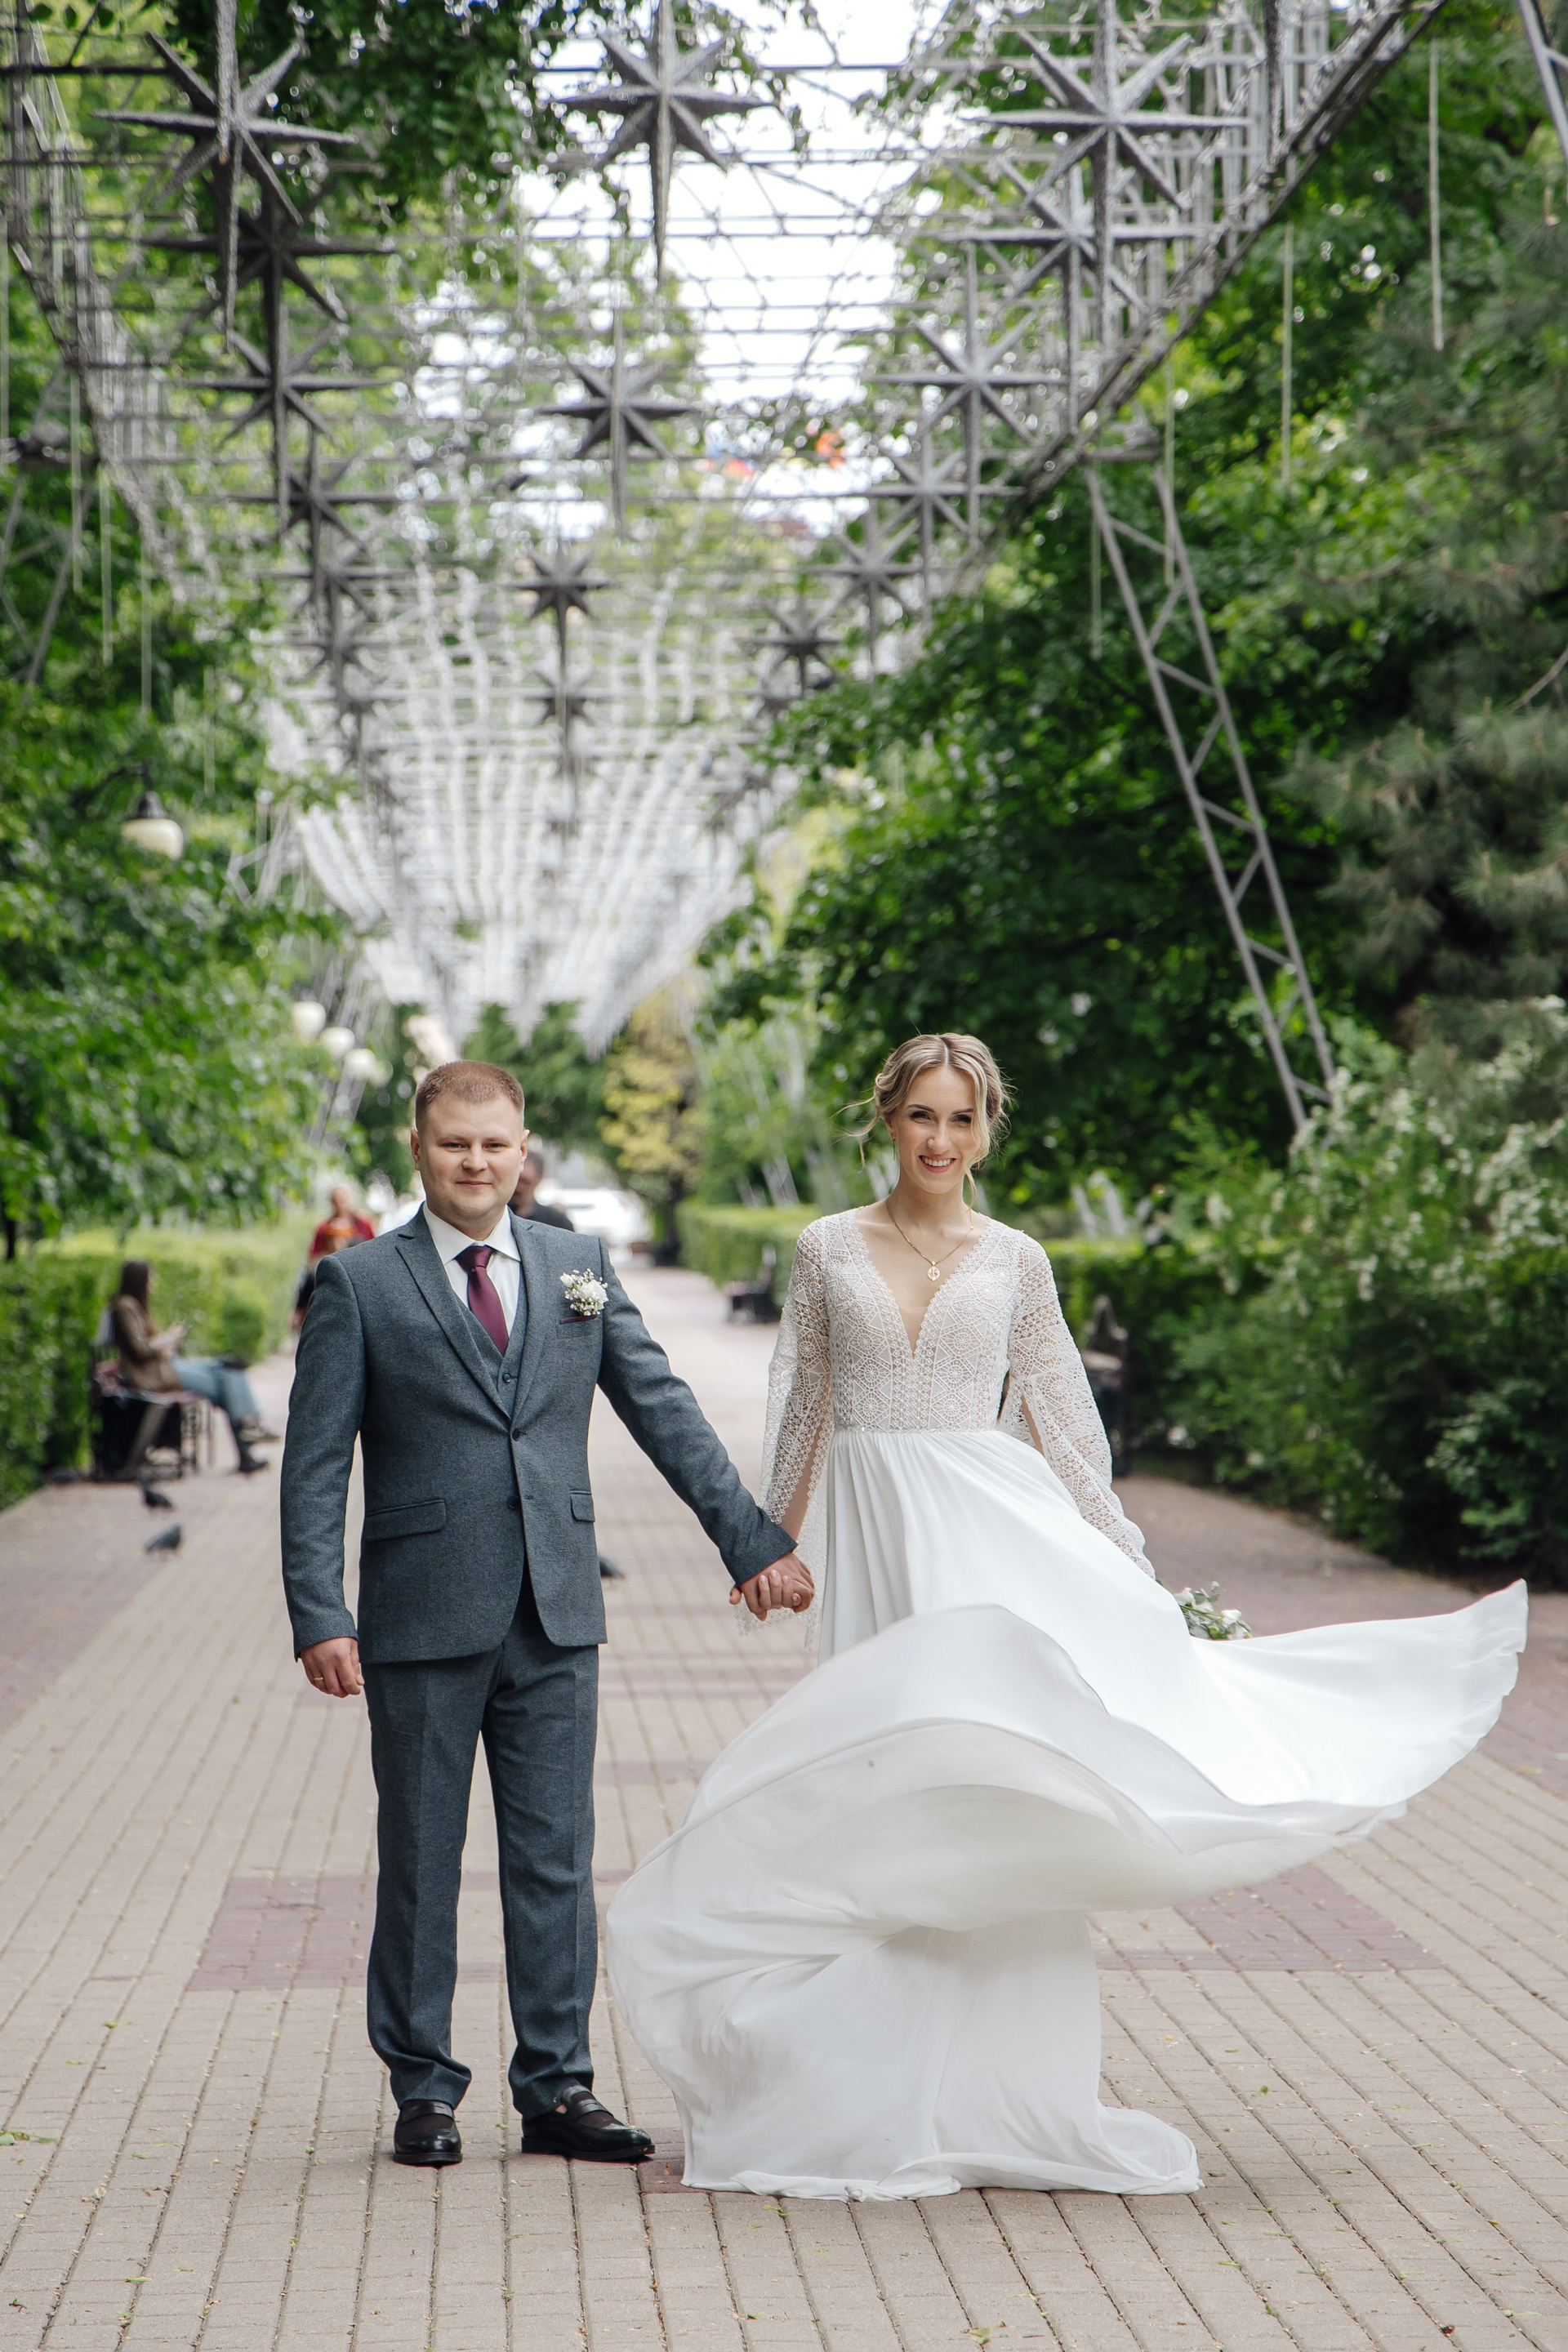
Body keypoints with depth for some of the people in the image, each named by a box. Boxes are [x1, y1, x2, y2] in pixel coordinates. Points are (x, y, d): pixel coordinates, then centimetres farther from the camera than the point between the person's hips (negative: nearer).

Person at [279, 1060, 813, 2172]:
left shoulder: (581, 1268, 9)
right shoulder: (358, 1285, 0)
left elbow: (665, 1411, 10)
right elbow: (317, 1465, -2)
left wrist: (752, 1538, 7)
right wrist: (319, 1613, -11)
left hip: (557, 1617, 3)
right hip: (423, 1618, -2)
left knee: (557, 1859, 5)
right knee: (420, 1862, 6)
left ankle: (558, 2087, 15)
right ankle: (425, 2089, 18)